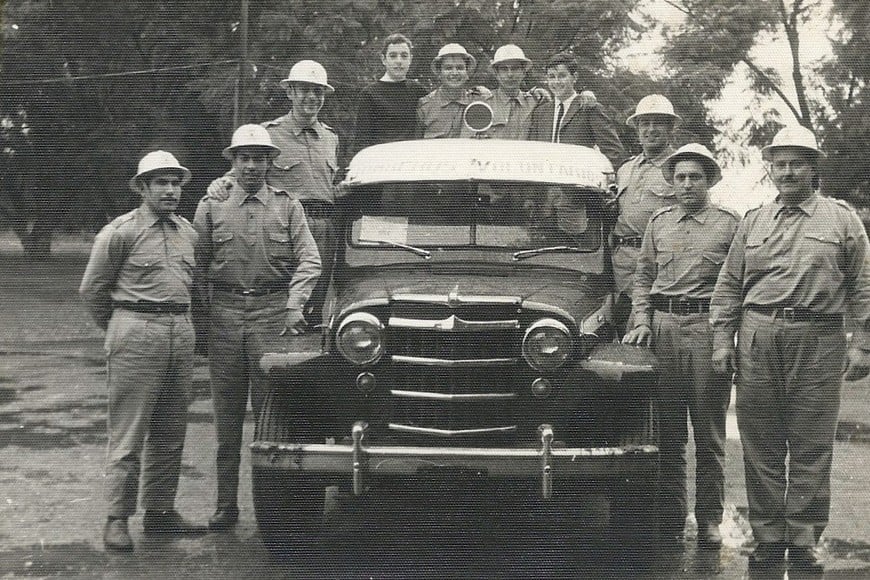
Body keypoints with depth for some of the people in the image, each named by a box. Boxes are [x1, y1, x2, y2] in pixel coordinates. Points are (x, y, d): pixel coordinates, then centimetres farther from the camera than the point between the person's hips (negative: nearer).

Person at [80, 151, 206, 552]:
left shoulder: (188, 232, 14)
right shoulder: (120, 232, -4)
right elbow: (92, 289, 1)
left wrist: (179, 321, 16)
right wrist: (120, 330, 9)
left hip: (182, 333, 6)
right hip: (136, 334, -6)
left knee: (170, 432, 10)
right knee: (128, 432, -4)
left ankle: (160, 511, 19)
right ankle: (117, 519, 1)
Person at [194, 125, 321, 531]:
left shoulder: (287, 207, 8)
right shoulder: (211, 207, 9)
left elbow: (308, 260, 2)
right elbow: (197, 267, 9)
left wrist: (295, 305, -11)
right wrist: (199, 315, 1)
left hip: (273, 313, -1)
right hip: (224, 314, 1)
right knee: (226, 414, 6)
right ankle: (226, 504, 14)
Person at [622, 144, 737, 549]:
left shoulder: (729, 224, 4)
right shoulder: (659, 223, 14)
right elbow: (643, 277, 16)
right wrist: (641, 322, 3)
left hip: (708, 328, -2)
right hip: (663, 326, 3)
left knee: (708, 434, 2)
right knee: (667, 432, 6)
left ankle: (709, 521, 11)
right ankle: (670, 519, 14)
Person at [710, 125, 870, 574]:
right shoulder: (753, 222, 14)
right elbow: (728, 287, 14)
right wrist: (722, 340, 6)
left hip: (818, 340, -2)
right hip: (758, 338, 2)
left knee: (811, 448, 1)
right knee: (761, 445, 5)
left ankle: (803, 540, 10)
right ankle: (767, 537, 14)